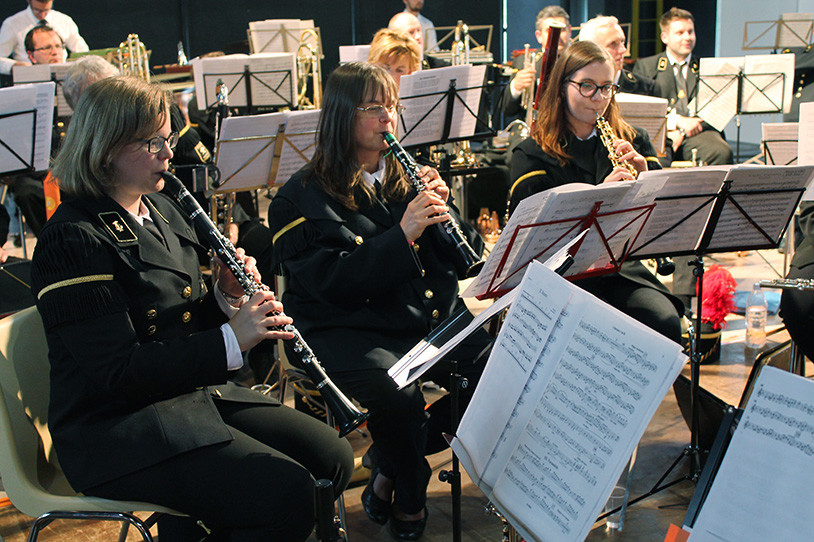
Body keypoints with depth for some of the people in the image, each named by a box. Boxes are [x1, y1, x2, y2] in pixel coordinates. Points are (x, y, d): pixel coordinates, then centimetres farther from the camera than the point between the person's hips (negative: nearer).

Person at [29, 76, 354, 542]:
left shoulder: (162, 210, 11)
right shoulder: (74, 240, -16)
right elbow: (117, 372, -22)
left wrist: (226, 297, -4)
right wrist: (230, 340, -27)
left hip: (197, 393, 9)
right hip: (117, 429, -9)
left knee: (331, 455, 1)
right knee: (286, 491, -22)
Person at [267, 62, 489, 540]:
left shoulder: (411, 176, 15)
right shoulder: (304, 196, -2)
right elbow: (330, 282, -15)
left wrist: (443, 209, -7)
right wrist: (402, 235, -21)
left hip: (432, 316, 6)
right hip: (348, 328, -5)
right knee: (398, 393, -34)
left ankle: (389, 469, 5)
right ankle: (408, 496, 3)